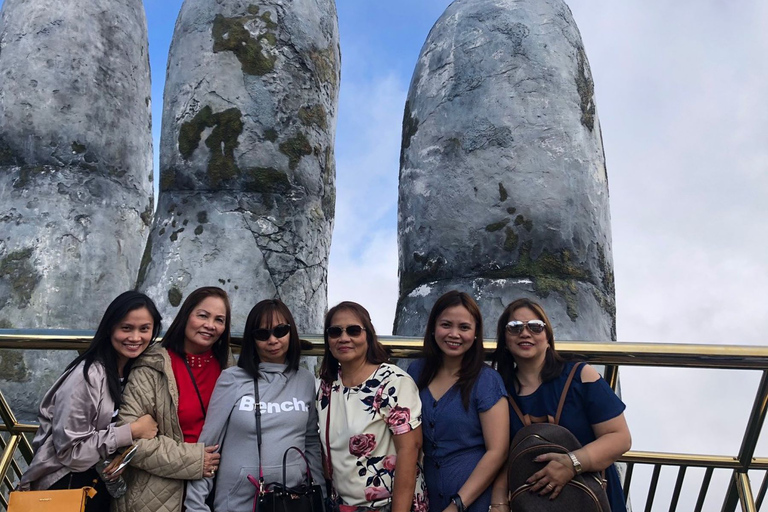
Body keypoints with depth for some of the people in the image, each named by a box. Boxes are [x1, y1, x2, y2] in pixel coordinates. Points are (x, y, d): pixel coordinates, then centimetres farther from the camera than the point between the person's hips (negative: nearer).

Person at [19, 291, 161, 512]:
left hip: (102, 477, 6)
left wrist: (127, 451, -9)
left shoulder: (138, 368, -1)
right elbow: (69, 450, -21)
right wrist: (132, 432, -22)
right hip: (66, 481, -6)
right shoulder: (87, 377, -22)